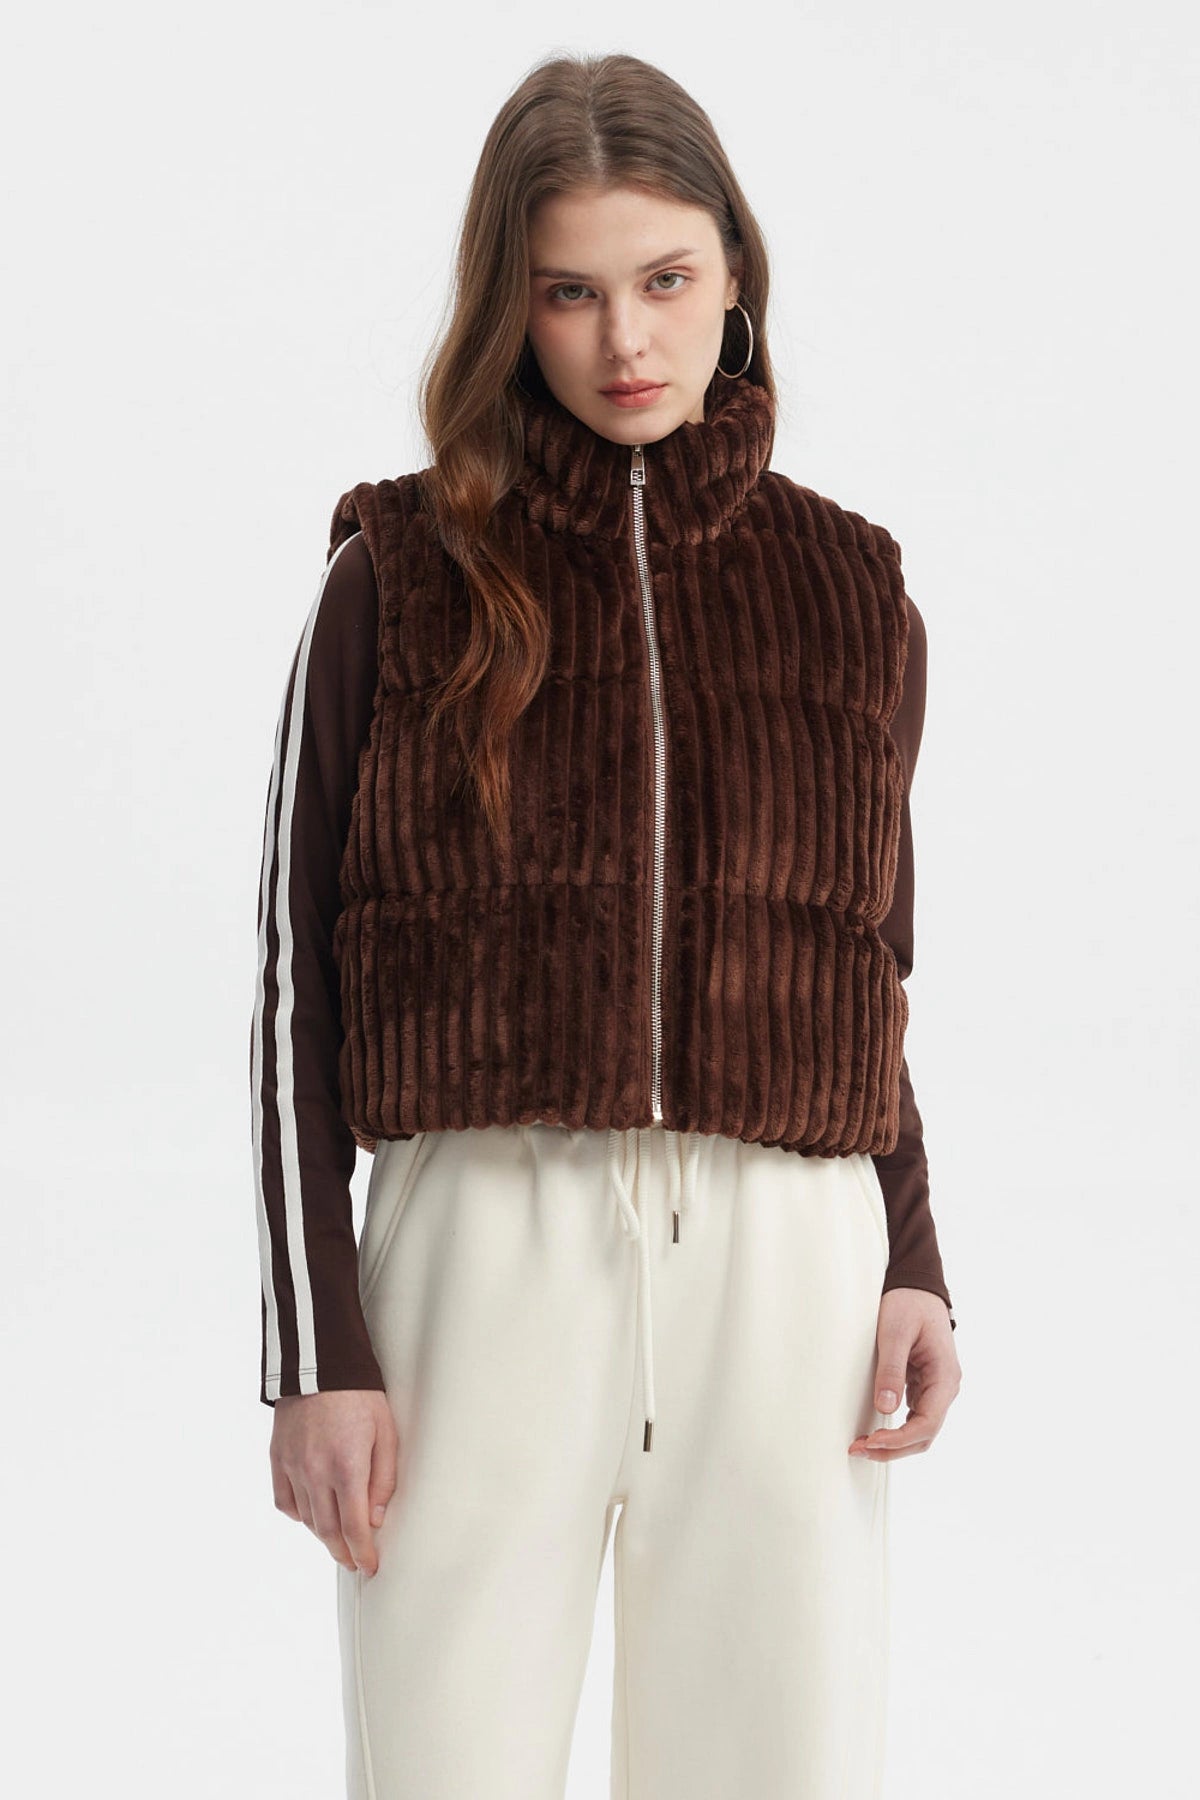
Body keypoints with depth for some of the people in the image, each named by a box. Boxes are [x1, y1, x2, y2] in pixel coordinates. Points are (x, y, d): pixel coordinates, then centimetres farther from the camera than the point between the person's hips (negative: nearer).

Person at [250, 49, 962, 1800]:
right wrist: (316, 1354, -5)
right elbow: (298, 982, 3)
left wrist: (912, 1267, 2)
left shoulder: (847, 595, 12)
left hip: (784, 1276, 2)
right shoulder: (401, 580, 5)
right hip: (483, 1259, -2)